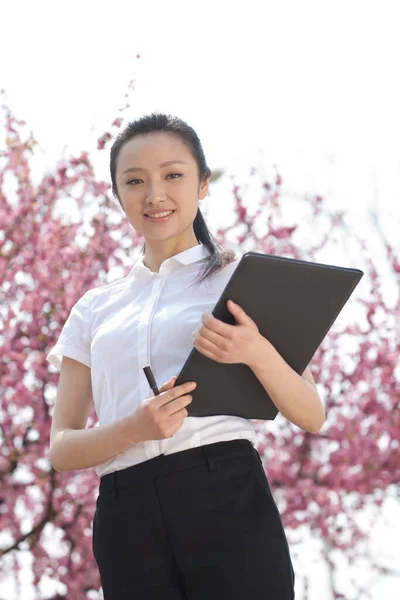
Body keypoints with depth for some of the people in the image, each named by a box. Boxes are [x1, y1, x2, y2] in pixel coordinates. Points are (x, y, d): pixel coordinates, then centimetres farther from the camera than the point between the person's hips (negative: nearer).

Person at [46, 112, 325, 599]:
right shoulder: (95, 309, 17)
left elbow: (312, 416, 5)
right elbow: (61, 449, 10)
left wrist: (256, 353, -15)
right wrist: (134, 429, -11)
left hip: (227, 499, -2)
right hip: (126, 519, 3)